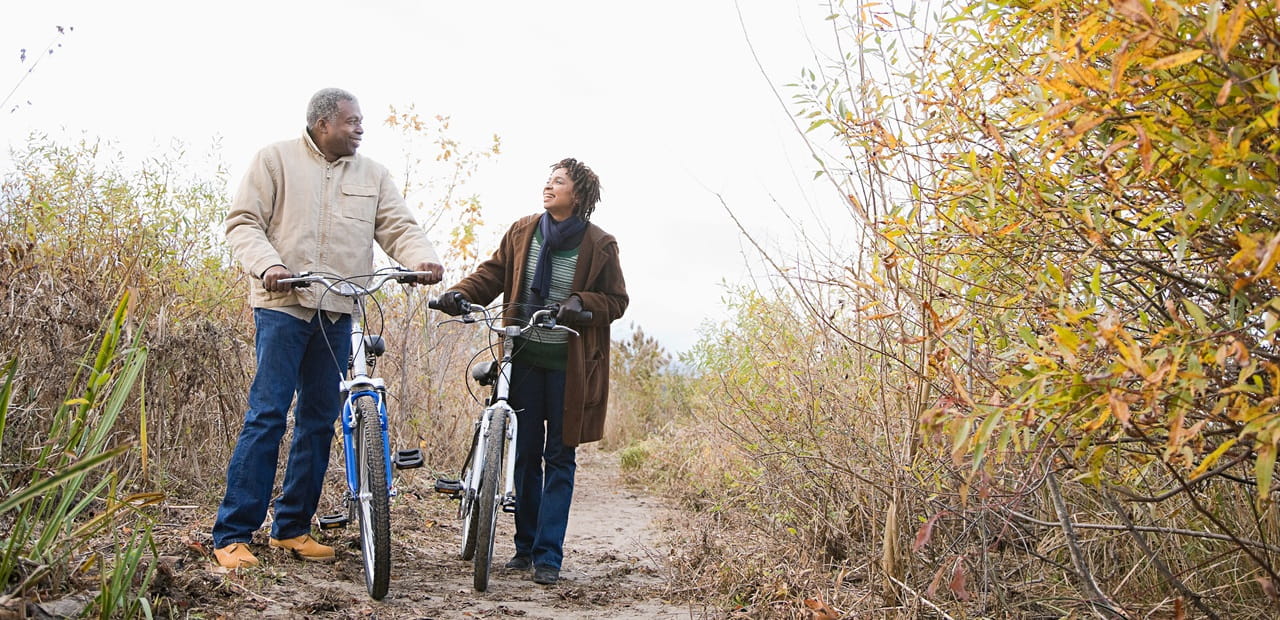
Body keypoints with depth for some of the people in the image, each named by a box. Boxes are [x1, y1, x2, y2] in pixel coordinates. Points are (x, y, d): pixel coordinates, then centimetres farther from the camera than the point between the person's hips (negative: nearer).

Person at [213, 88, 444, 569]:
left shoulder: (372, 175, 15)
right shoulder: (277, 159, 4)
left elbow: (398, 226, 6)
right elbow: (243, 222, 0)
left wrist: (423, 259, -15)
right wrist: (268, 265, -19)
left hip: (338, 313, 5)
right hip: (283, 305, -5)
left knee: (320, 420, 7)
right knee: (267, 415, -9)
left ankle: (292, 527, 18)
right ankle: (232, 533, -3)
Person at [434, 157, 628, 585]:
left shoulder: (599, 245, -2)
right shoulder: (522, 232, 7)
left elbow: (616, 300, 1)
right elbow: (492, 274, 10)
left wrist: (581, 303, -18)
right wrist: (460, 293, -8)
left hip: (567, 365, -3)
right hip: (524, 357, 3)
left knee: (559, 457, 2)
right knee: (525, 453, 9)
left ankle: (548, 555, 7)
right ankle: (526, 546, 21)